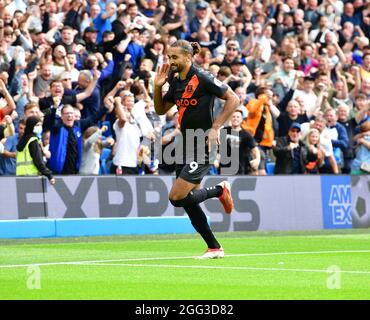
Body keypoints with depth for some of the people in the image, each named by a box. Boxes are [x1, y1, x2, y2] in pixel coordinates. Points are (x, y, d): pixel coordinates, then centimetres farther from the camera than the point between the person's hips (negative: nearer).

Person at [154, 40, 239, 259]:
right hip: (186, 145, 8)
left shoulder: (202, 79, -13)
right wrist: (158, 87, 3)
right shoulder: (176, 82, 9)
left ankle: (220, 191, 8)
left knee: (177, 198, -15)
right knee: (188, 202, 7)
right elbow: (161, 110, 19)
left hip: (203, 145, -8)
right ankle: (215, 248, 16)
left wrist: (216, 127, -16)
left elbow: (234, 99, -12)